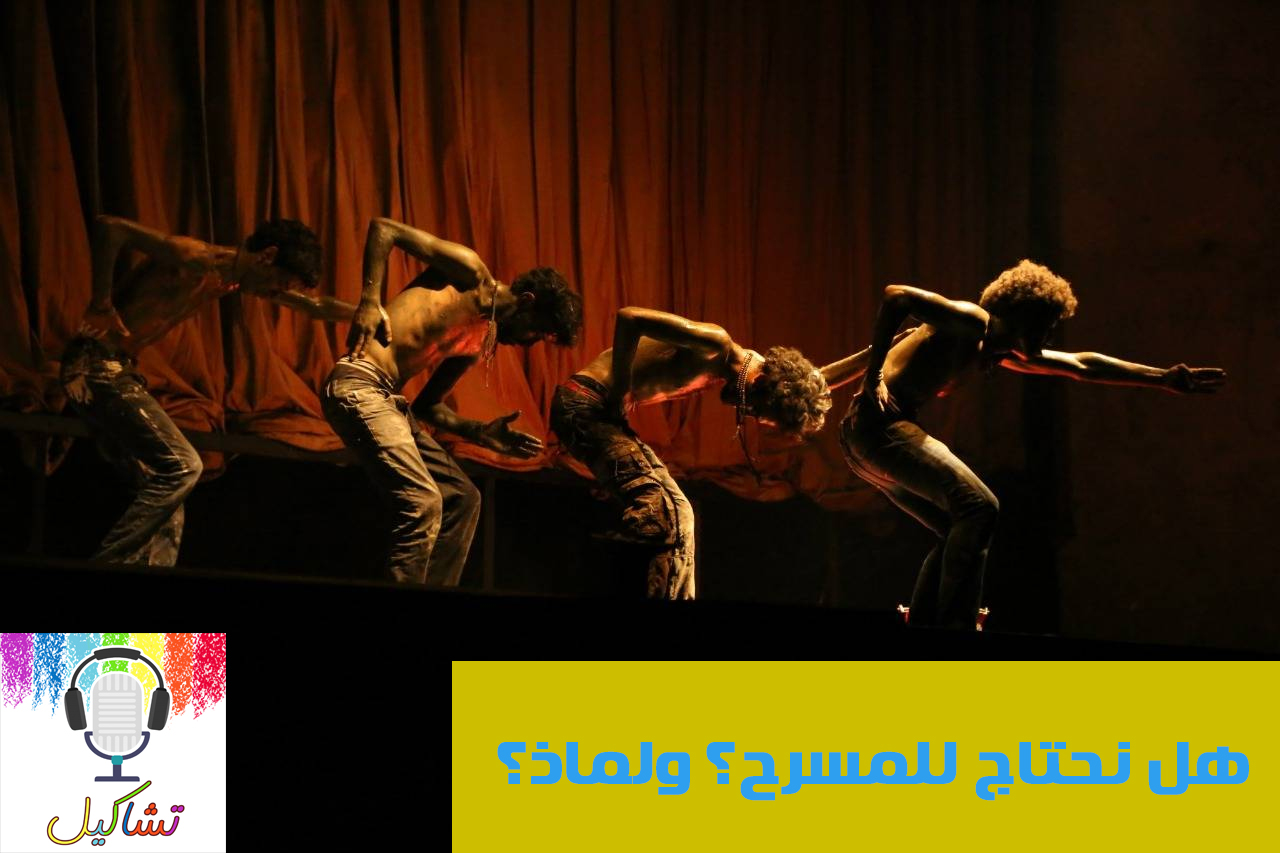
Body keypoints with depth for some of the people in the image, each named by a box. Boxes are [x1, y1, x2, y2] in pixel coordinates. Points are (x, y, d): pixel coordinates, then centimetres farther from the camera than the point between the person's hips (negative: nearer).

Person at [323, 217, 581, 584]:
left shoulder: (482, 343, 20)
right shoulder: (470, 273, -3)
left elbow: (428, 405, 22)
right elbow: (383, 228, -6)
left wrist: (480, 433, 10)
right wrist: (370, 301, -17)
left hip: (390, 401, 10)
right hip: (358, 385, -10)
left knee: (463, 498, 13)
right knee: (424, 503, -20)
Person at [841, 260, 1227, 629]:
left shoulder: (996, 353, 24)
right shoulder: (972, 320, -6)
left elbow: (1081, 366, 29)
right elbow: (896, 295, -19)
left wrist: (1164, 378, 31)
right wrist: (874, 374, -20)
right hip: (879, 423, -10)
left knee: (957, 532, 16)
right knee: (978, 507, -18)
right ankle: (954, 625, -24)